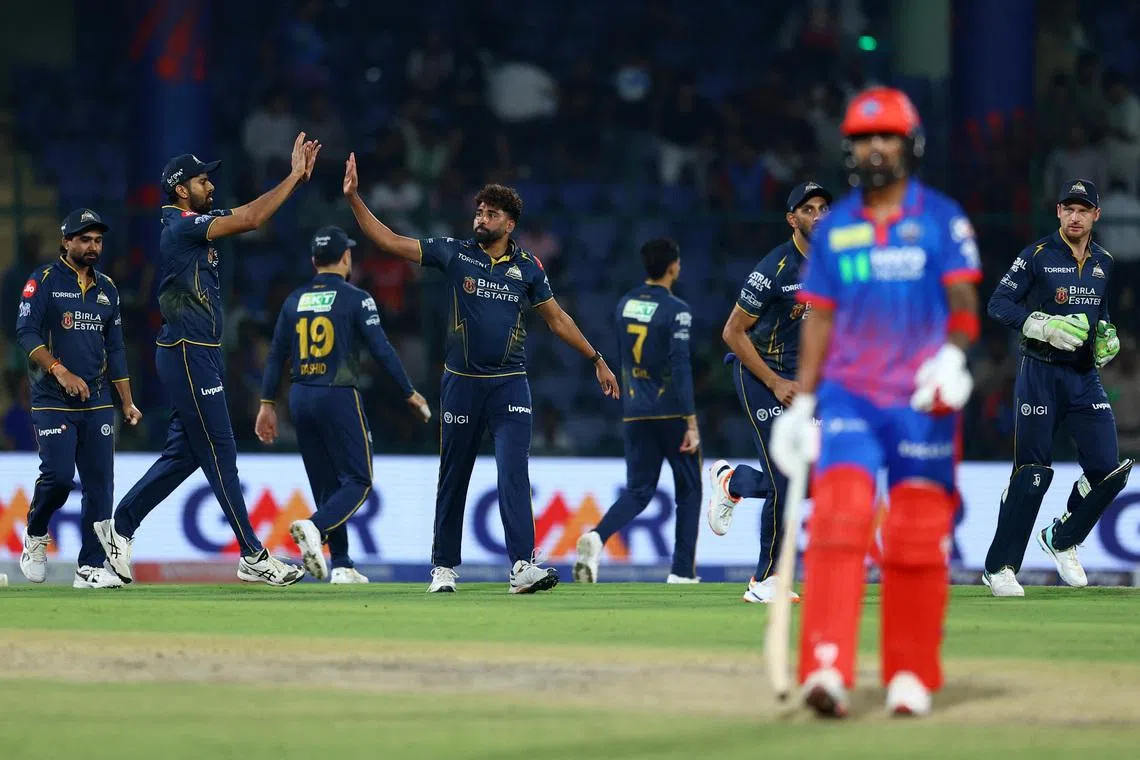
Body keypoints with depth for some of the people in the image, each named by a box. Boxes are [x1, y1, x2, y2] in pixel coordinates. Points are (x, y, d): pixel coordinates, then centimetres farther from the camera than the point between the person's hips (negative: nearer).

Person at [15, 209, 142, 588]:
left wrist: (127, 402, 14)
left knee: (100, 484, -2)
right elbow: (26, 332, -12)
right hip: (52, 401, -5)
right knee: (58, 475, -16)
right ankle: (35, 536, 12)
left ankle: (91, 567, 1)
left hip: (97, 402, 5)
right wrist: (60, 370, -23)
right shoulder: (44, 281, -2)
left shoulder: (106, 288, 15)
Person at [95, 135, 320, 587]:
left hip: (199, 356, 10)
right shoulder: (181, 225, -14)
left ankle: (120, 527, 21)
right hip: (188, 357, -10)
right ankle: (253, 556, -5)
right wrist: (295, 176, -13)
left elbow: (249, 213, 18)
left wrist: (297, 178, 7)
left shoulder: (194, 224, 16)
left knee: (184, 453, 14)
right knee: (219, 453, -7)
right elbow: (250, 220, -19)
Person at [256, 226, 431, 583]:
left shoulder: (294, 301, 9)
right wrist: (410, 393, -2)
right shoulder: (355, 299, -6)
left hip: (300, 399, 6)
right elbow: (381, 349, -10)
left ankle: (341, 566, 10)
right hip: (339, 397, -6)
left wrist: (267, 404, 12)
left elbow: (276, 355, 8)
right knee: (358, 481, 0)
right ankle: (313, 527, -27)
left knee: (326, 485, 13)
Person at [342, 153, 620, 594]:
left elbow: (557, 319, 14)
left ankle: (523, 566, -22)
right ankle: (444, 567, 19)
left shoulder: (527, 267, 6)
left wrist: (596, 360, 13)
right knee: (453, 478, 8)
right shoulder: (454, 254, 2)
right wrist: (353, 198, -9)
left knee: (514, 473, -14)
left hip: (510, 386, 0)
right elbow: (389, 242, -1)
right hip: (462, 383, 0)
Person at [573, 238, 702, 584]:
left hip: (635, 413, 5)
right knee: (689, 490, 10)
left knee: (638, 491, 6)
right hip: (671, 412, -5)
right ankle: (682, 572, 9)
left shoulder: (625, 305, 8)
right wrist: (691, 422, -19)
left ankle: (597, 537, -22)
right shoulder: (675, 310, -11)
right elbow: (681, 367, -18)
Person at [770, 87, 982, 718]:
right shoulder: (833, 227, 11)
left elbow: (964, 302, -3)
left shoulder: (942, 218, 4)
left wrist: (953, 356, -21)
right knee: (837, 519, -15)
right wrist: (801, 401, 8)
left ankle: (911, 677, 12)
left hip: (922, 400, -1)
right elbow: (820, 317, 13)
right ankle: (827, 669, -24)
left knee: (917, 538, 0)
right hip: (848, 394, 1)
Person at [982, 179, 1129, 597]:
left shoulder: (1104, 263, 12)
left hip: (1085, 376, 5)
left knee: (1108, 468, -5)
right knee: (1033, 472, -6)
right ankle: (999, 567, 4)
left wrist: (1106, 337, 6)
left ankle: (1062, 539, 20)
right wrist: (1046, 326, -20)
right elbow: (998, 303, -8)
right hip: (1041, 375, -5)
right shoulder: (1038, 256, -5)